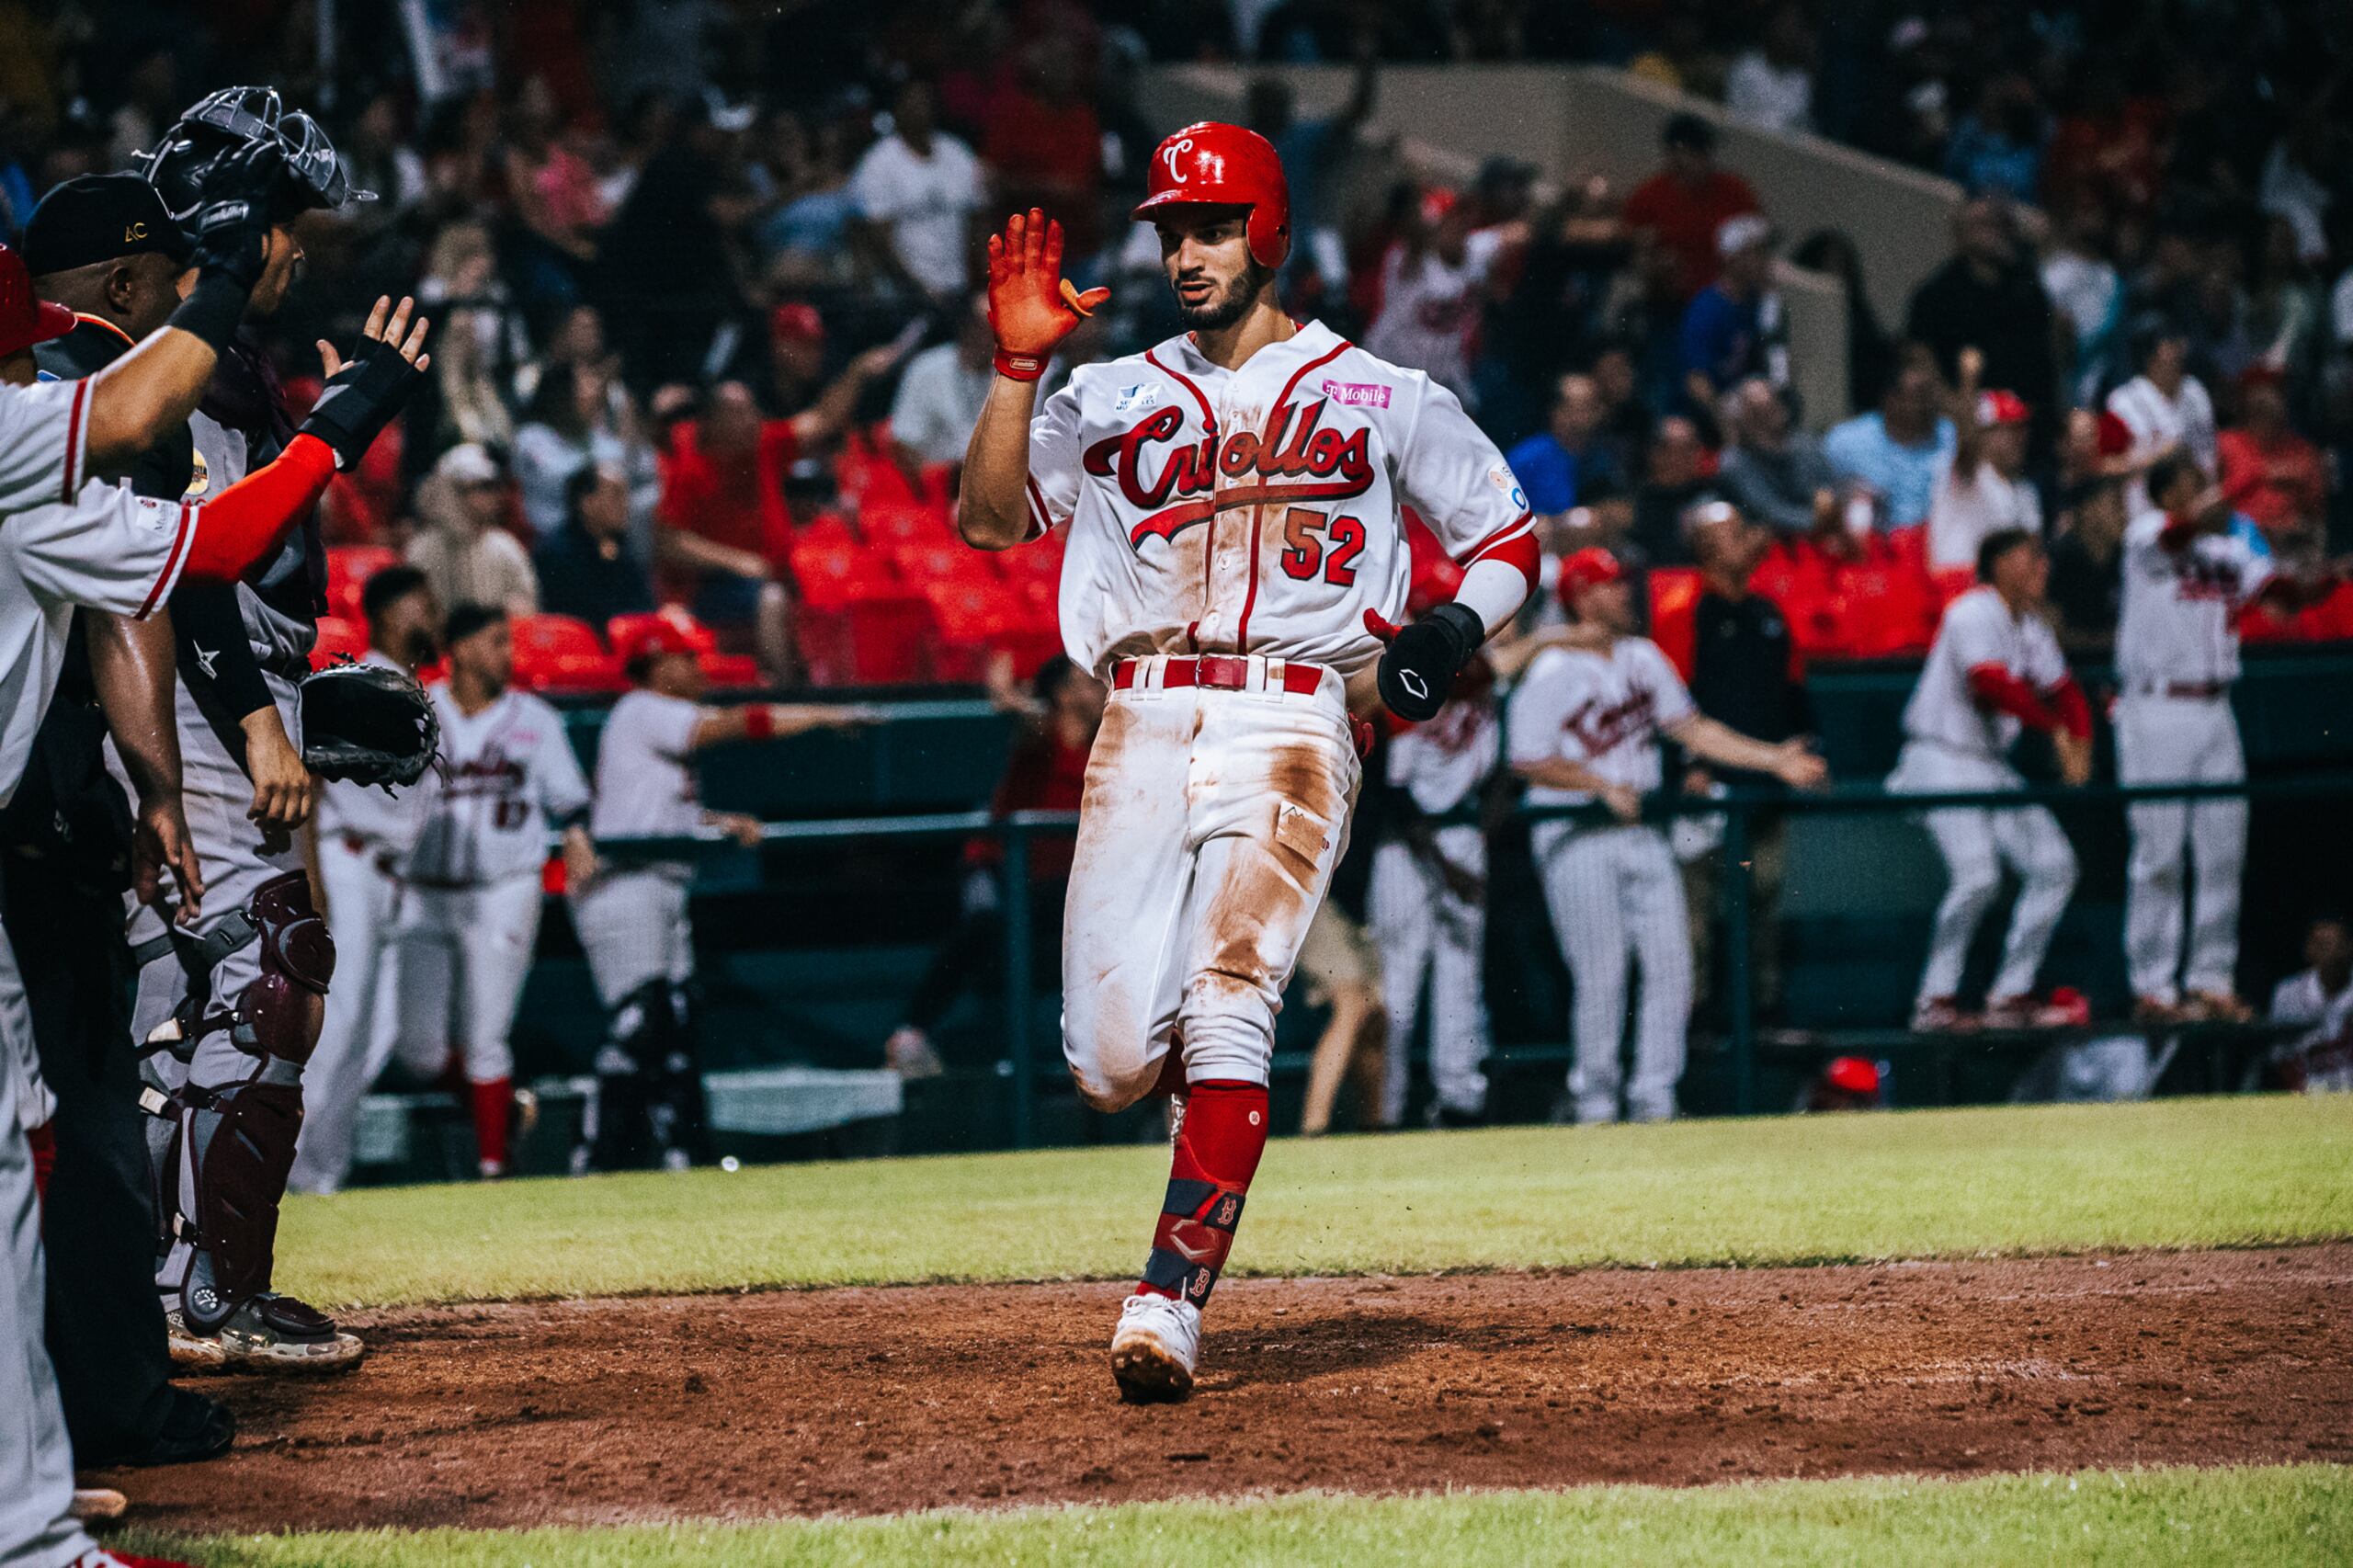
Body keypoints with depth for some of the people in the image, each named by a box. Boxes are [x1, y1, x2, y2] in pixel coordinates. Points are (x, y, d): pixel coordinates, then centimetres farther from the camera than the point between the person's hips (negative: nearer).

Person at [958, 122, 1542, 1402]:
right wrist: (1018, 364, -5)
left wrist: (1454, 630, -5)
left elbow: (1507, 536, 15)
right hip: (1143, 731, 2)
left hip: (1290, 723, -2)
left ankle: (1170, 1300, -19)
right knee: (1112, 1064, -8)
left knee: (1224, 1009, -20)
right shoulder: (1112, 398, 17)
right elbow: (989, 519, 6)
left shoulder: (1381, 397, 12)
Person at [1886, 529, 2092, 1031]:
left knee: (2054, 866, 3)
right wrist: (2056, 730, -22)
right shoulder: (1977, 612, -12)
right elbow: (1991, 683, -26)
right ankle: (1936, 1000, -12)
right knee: (1976, 874, -23)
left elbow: (2063, 690, 18)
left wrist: (2080, 743, -2)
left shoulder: (2030, 627, 16)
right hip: (1943, 763, -9)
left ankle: (2011, 997, 7)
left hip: (1992, 765, 9)